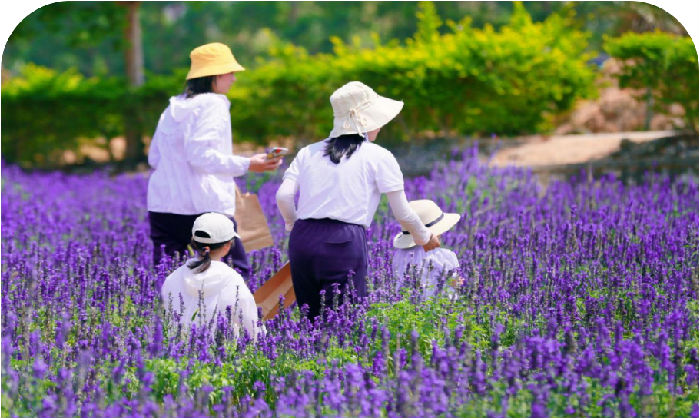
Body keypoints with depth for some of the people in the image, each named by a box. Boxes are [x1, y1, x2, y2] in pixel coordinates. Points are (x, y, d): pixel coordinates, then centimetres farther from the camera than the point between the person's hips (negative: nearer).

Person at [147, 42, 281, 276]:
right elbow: (201, 155, -17)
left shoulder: (174, 106, 18)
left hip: (162, 207, 8)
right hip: (203, 206, -8)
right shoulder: (212, 104, -6)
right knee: (238, 274, -2)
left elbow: (154, 158, 19)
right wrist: (247, 165, -14)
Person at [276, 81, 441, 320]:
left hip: (302, 240, 4)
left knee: (311, 324, 13)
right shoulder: (379, 157, 6)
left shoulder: (308, 152, 16)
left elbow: (283, 195, 3)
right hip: (345, 245, -4)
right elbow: (402, 213, 9)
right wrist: (424, 238, 26)